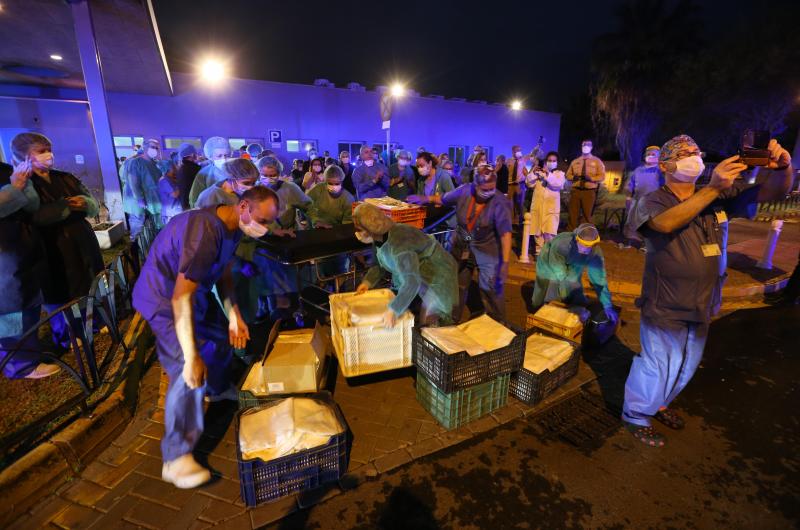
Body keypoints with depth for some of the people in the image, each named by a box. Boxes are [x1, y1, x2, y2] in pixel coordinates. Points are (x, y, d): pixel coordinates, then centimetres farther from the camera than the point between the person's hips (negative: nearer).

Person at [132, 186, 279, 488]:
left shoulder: (232, 226, -6)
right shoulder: (205, 232, -36)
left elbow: (223, 272, 6)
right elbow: (180, 298, -35)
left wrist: (234, 315, -3)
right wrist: (191, 357, -32)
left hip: (194, 291, 9)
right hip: (164, 299, -9)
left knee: (221, 337, 22)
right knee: (189, 374, -15)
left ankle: (218, 389, 51)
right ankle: (175, 459, 0)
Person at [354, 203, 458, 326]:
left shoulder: (398, 244, -37)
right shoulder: (379, 239, -9)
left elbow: (412, 282, -42)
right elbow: (381, 264, 10)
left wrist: (393, 311, -45)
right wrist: (368, 281, -4)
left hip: (437, 275, -9)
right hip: (417, 273, 9)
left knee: (427, 323, -9)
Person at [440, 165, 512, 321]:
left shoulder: (500, 202, -23)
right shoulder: (464, 191, -13)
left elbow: (506, 233, -27)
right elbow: (442, 199, 7)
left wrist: (505, 263, -32)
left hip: (487, 251, -4)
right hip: (461, 247, 4)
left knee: (491, 290, -3)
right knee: (456, 286, 16)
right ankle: (452, 322, 35)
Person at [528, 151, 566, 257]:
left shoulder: (559, 173, 7)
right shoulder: (539, 172, 14)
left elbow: (558, 184, -14)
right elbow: (530, 184, 4)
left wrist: (548, 174, -22)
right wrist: (533, 173, -10)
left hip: (551, 205, -3)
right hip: (537, 204, 3)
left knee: (549, 230, -13)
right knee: (537, 229, 7)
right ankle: (539, 250, 20)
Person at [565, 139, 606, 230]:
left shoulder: (597, 161, 8)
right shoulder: (575, 161, 15)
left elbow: (602, 176, 1)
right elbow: (568, 175, 14)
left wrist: (590, 178, -17)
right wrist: (574, 177, -9)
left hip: (589, 191, -1)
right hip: (575, 190, 1)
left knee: (587, 215, 3)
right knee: (573, 214, -3)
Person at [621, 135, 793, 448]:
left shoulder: (721, 195, 2)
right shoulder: (652, 201, -14)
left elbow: (772, 191, 1)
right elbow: (666, 223, -35)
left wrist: (782, 167, -21)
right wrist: (712, 189, -39)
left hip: (701, 304, 6)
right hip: (665, 306, -6)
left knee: (686, 366, 24)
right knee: (657, 366, 6)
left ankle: (659, 403, 47)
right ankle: (636, 416, 29)